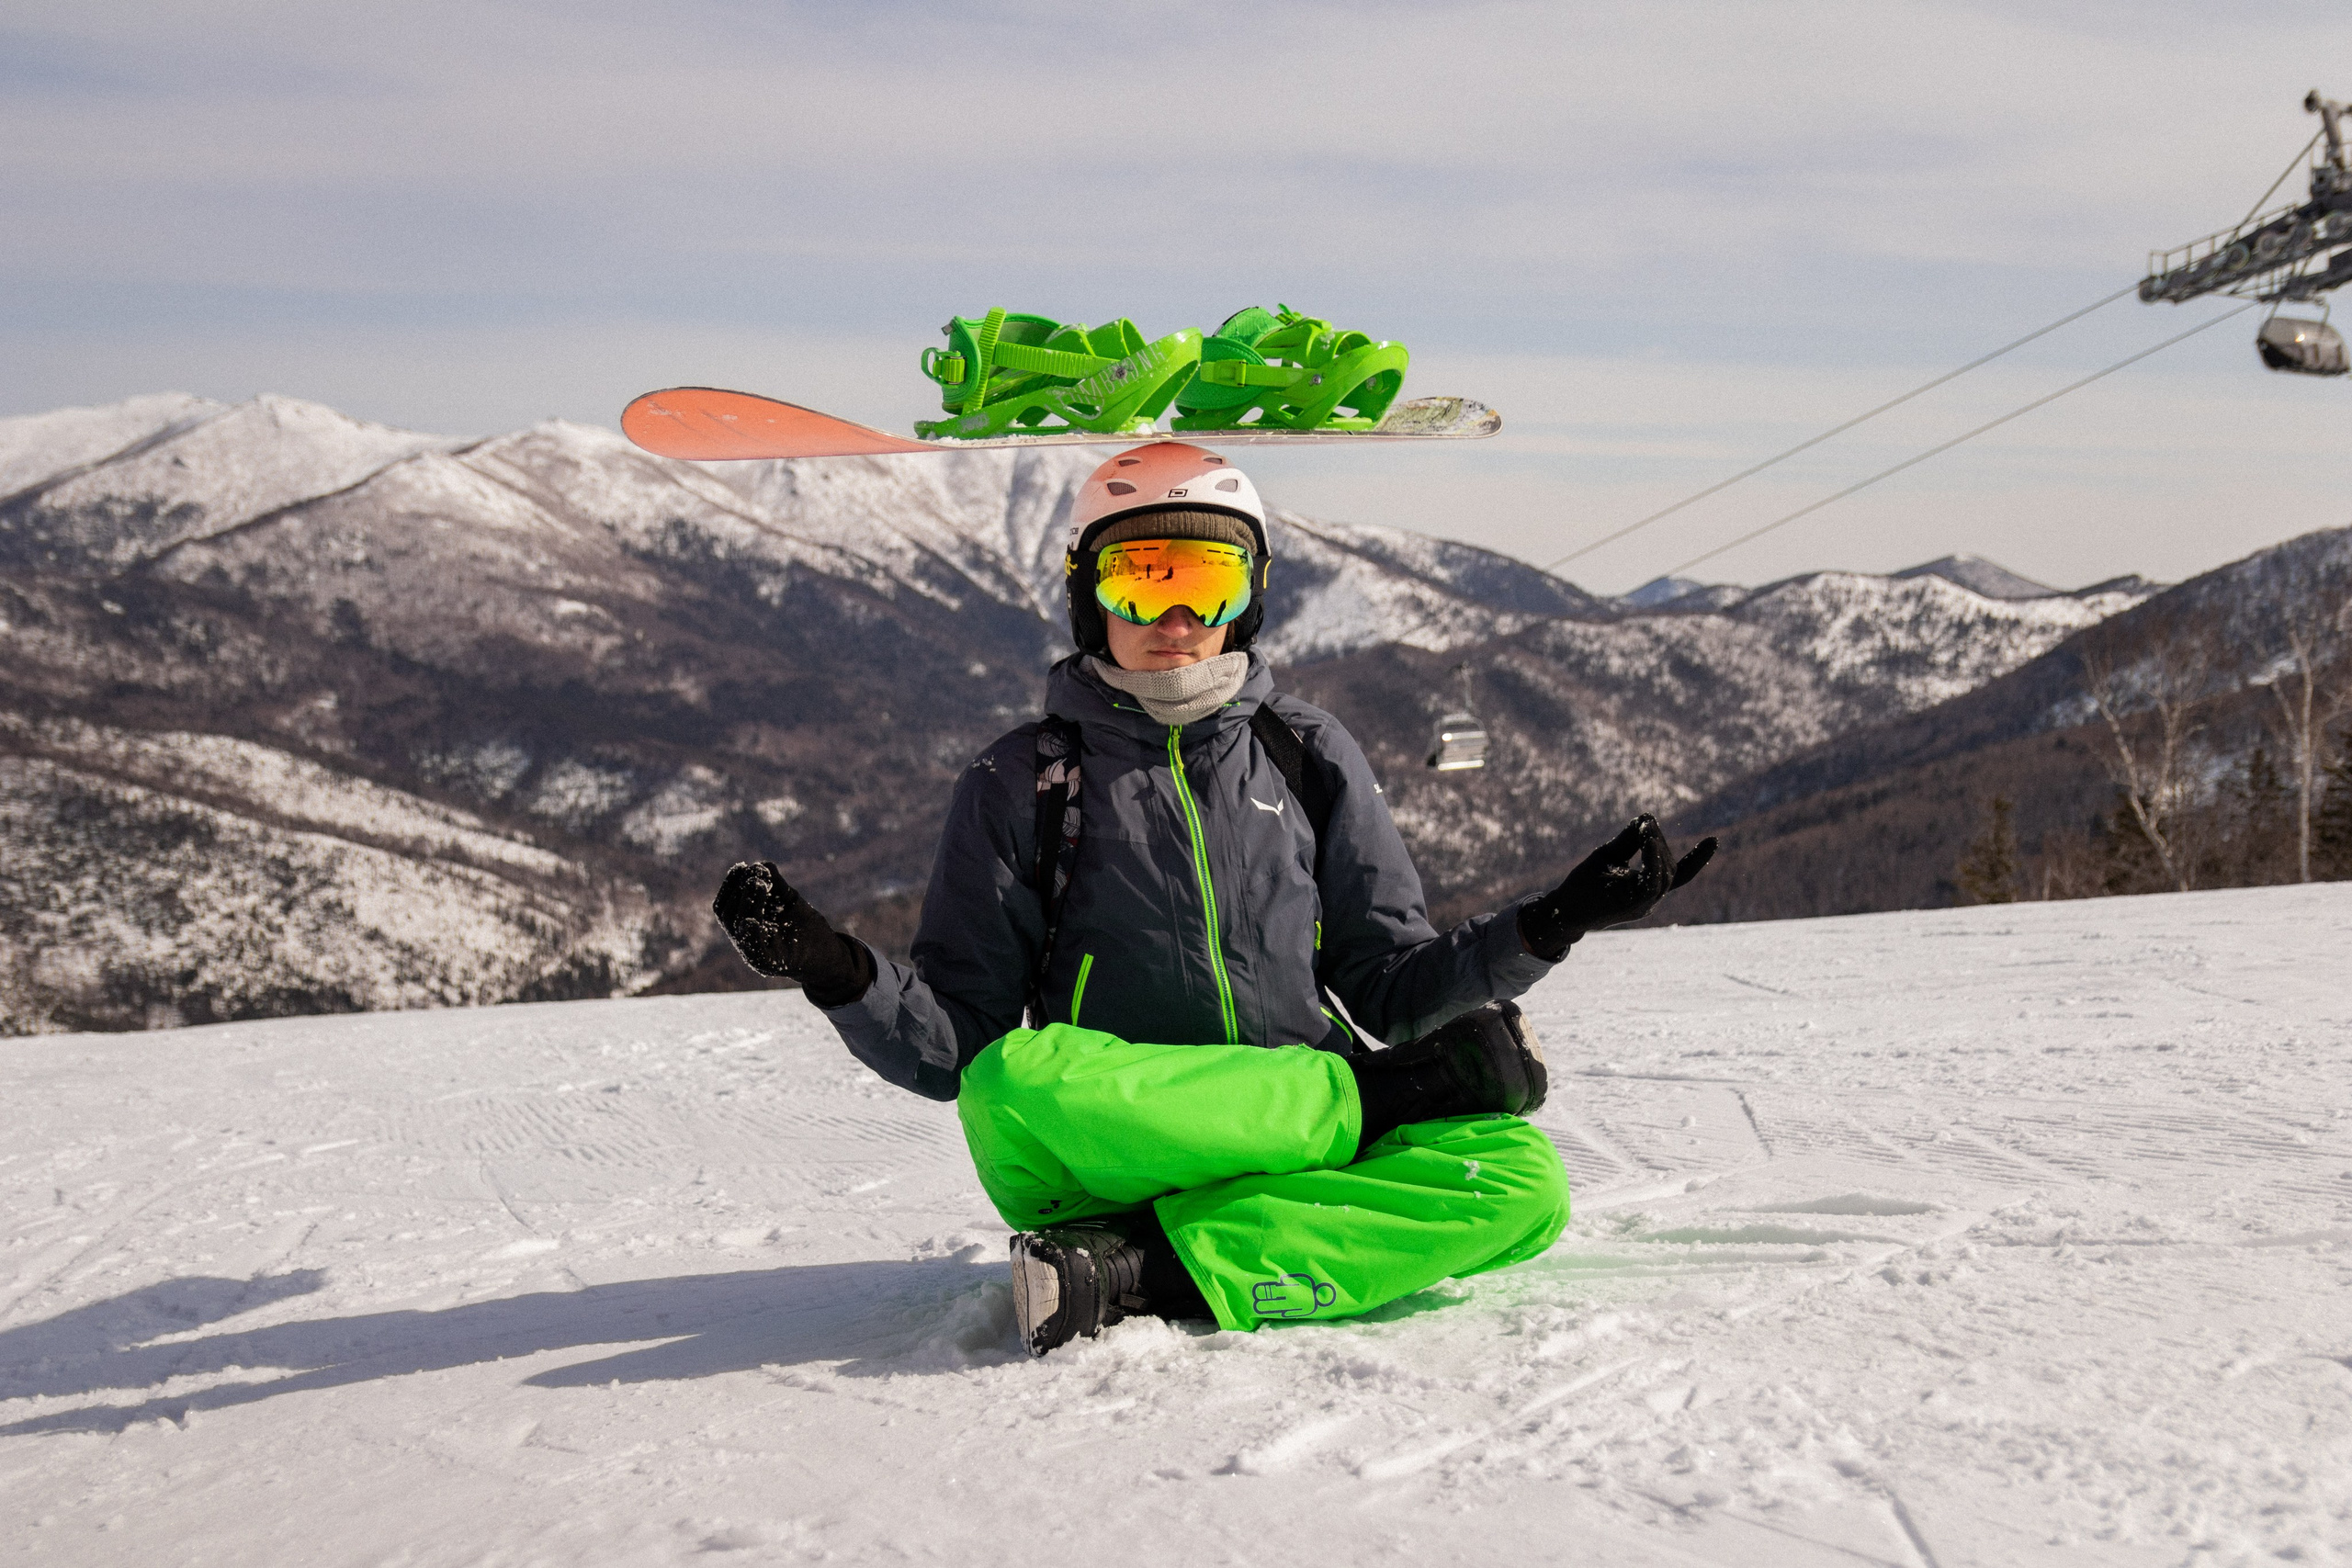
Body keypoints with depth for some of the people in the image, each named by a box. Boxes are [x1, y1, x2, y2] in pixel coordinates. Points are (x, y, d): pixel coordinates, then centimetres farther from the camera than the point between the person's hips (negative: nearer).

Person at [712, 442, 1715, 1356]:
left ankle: (1154, 1273, -30)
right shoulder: (1020, 787, 8)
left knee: (1524, 1182, -25)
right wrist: (839, 975, -17)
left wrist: (1542, 930, -1)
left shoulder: (1309, 759, 16)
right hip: (1103, 1160, -2)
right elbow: (949, 1050, 3)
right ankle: (1378, 1092, -19)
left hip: (1294, 1156, 2)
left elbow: (1391, 990, 16)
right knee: (1013, 1086, -36)